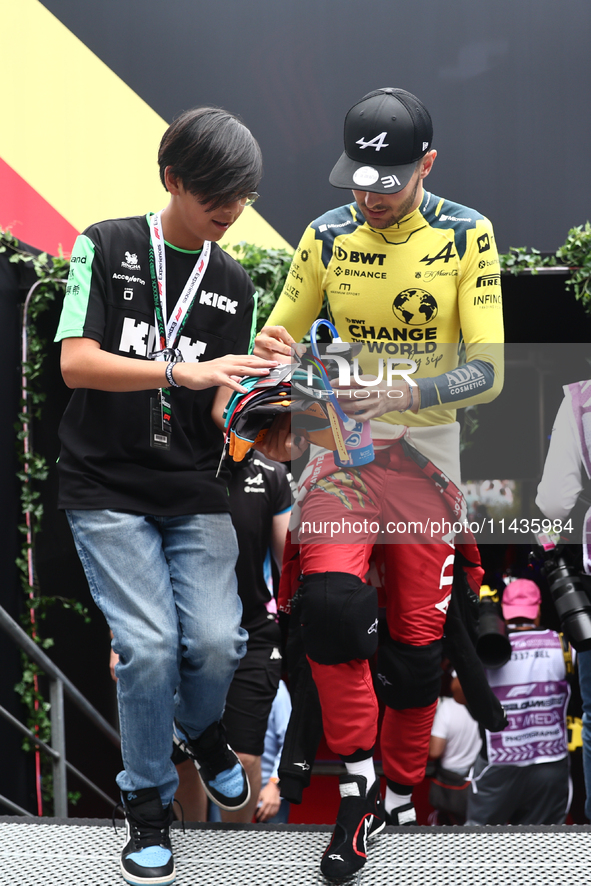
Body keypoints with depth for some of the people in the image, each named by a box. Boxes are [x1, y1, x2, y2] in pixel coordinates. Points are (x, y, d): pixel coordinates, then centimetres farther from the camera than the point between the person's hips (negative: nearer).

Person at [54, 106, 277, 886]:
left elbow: (221, 407, 6)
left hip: (195, 494, 3)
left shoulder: (234, 287, 9)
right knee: (150, 646, -14)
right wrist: (183, 371, -24)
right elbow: (75, 362, -14)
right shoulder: (106, 247, -3)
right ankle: (148, 804, 10)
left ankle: (200, 727, 26)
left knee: (217, 641, -11)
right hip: (108, 491, -3)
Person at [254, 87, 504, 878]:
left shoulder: (467, 236, -6)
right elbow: (277, 339, 9)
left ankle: (399, 799, 27)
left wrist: (404, 394, -29)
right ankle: (357, 783, -6)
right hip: (341, 446, 0)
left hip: (428, 452, 0)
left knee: (419, 635, 6)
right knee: (330, 600, -23)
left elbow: (488, 371, -12)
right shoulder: (326, 238, 0)